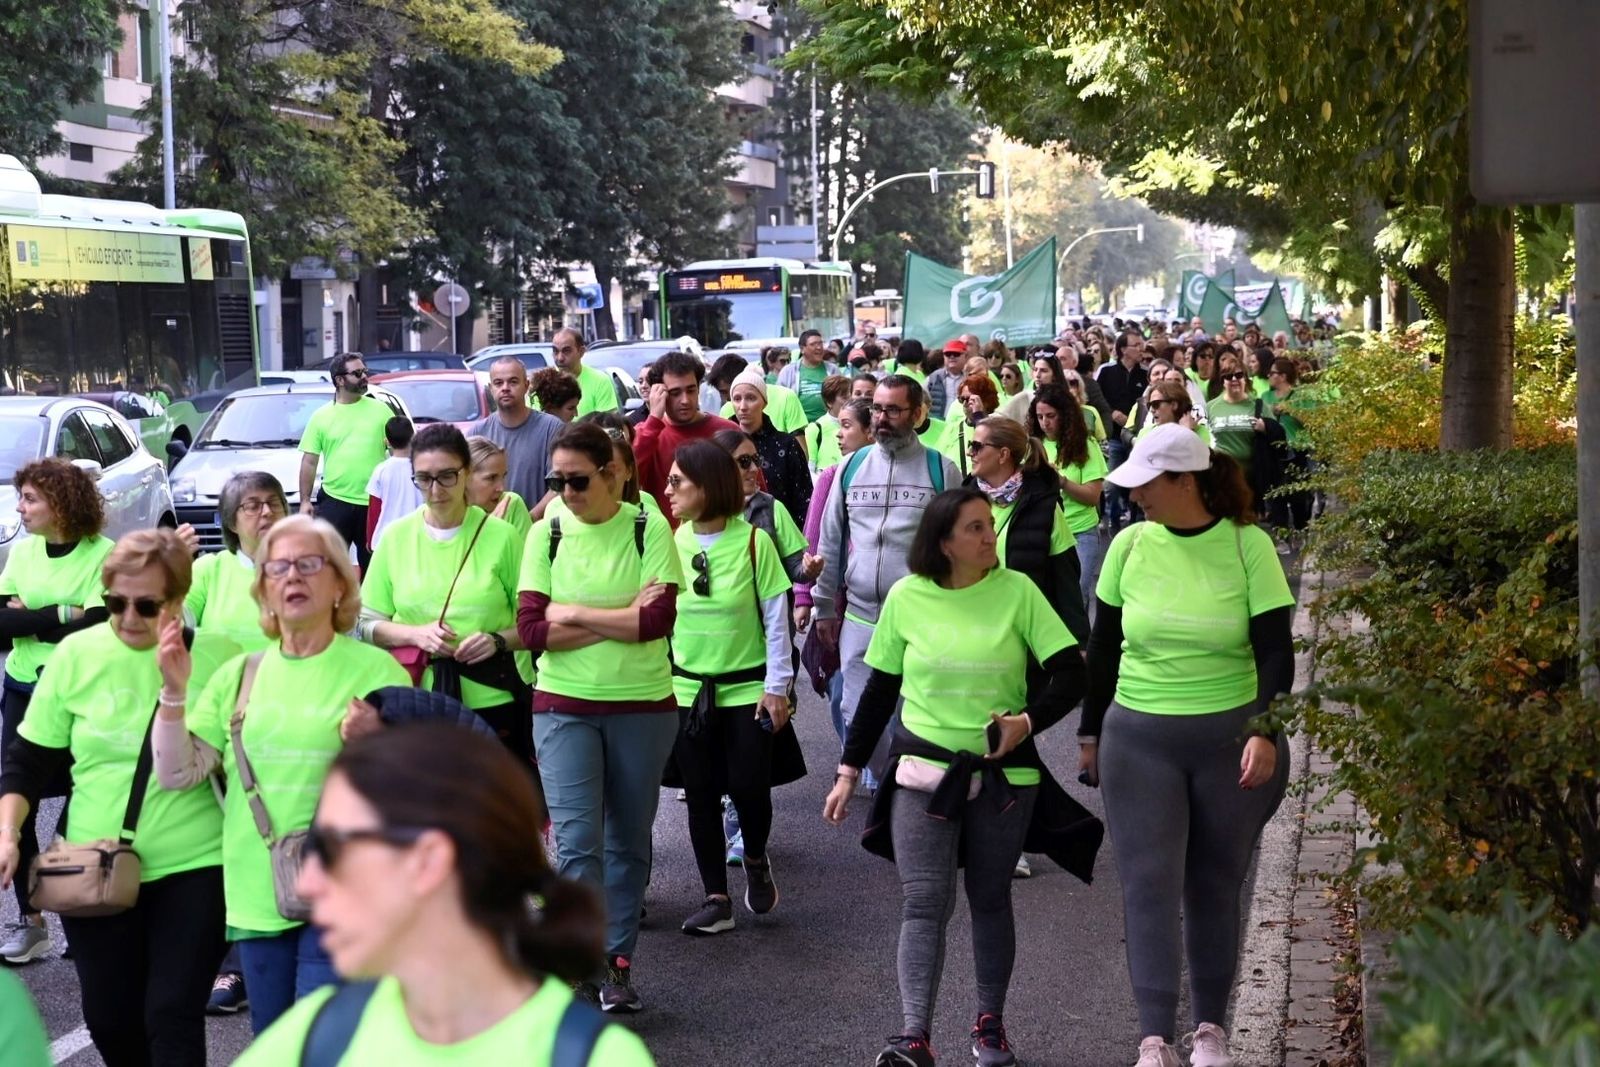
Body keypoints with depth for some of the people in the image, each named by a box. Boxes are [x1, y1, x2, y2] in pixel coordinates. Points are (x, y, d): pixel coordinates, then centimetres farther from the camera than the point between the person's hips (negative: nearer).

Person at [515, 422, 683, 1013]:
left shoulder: (648, 529, -6)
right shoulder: (547, 534, -2)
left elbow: (659, 619, -17)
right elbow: (531, 629, -9)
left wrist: (574, 615, -14)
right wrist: (621, 619, -14)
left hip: (642, 705, 0)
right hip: (564, 706, 0)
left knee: (629, 841, 10)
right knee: (577, 841, -7)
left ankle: (618, 961, 23)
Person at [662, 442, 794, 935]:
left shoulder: (753, 540, -10)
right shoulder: (671, 542, -2)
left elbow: (776, 618, -6)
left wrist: (777, 686, -7)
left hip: (747, 687, -3)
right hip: (686, 689, 3)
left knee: (748, 787, -4)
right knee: (700, 793, 5)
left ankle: (755, 861, 28)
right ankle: (716, 898, 15)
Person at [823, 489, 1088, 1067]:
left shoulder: (1017, 591, -4)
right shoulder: (907, 597, -1)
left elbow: (1070, 675, -5)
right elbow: (879, 689, 7)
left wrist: (1028, 720, -21)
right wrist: (849, 770, 7)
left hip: (1003, 774, 1)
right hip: (924, 772, 0)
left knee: (990, 899, 12)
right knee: (924, 904, -9)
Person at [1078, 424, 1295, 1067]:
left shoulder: (1248, 546, -8)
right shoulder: (1130, 545, -1)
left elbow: (1275, 650, -8)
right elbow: (1103, 644, 8)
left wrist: (1265, 732, -20)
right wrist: (1090, 733, 11)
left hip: (1229, 739, -1)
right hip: (1138, 739, 2)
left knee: (1216, 884, 10)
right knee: (1149, 883, -4)